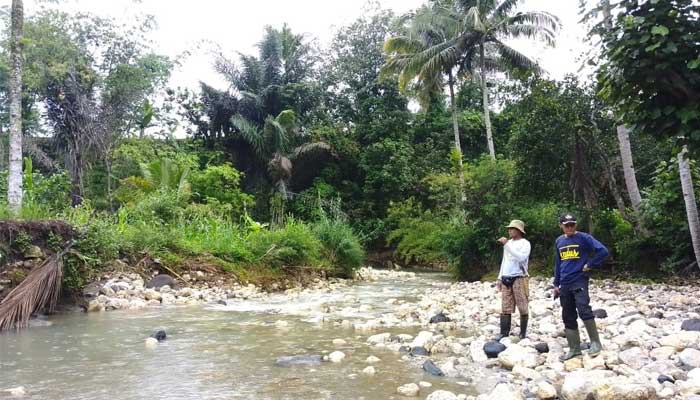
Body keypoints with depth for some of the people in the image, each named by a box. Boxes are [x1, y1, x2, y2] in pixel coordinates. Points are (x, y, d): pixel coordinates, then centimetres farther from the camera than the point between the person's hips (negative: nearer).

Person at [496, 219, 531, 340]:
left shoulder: (525, 243, -5)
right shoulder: (508, 243, 15)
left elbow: (521, 257, -23)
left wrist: (507, 245, -22)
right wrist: (500, 278, 16)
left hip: (519, 278, -6)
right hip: (506, 279, 6)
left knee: (522, 307, 0)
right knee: (505, 307, 4)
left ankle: (523, 332, 8)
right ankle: (504, 332, 5)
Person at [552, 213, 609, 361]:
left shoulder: (584, 238, -5)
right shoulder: (559, 241, 12)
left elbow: (603, 251, -14)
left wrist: (589, 265, -11)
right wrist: (556, 284, 16)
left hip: (580, 281, -6)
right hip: (565, 285, 6)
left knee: (584, 310, -24)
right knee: (568, 318, 8)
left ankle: (595, 342, -8)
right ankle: (574, 349, 17)